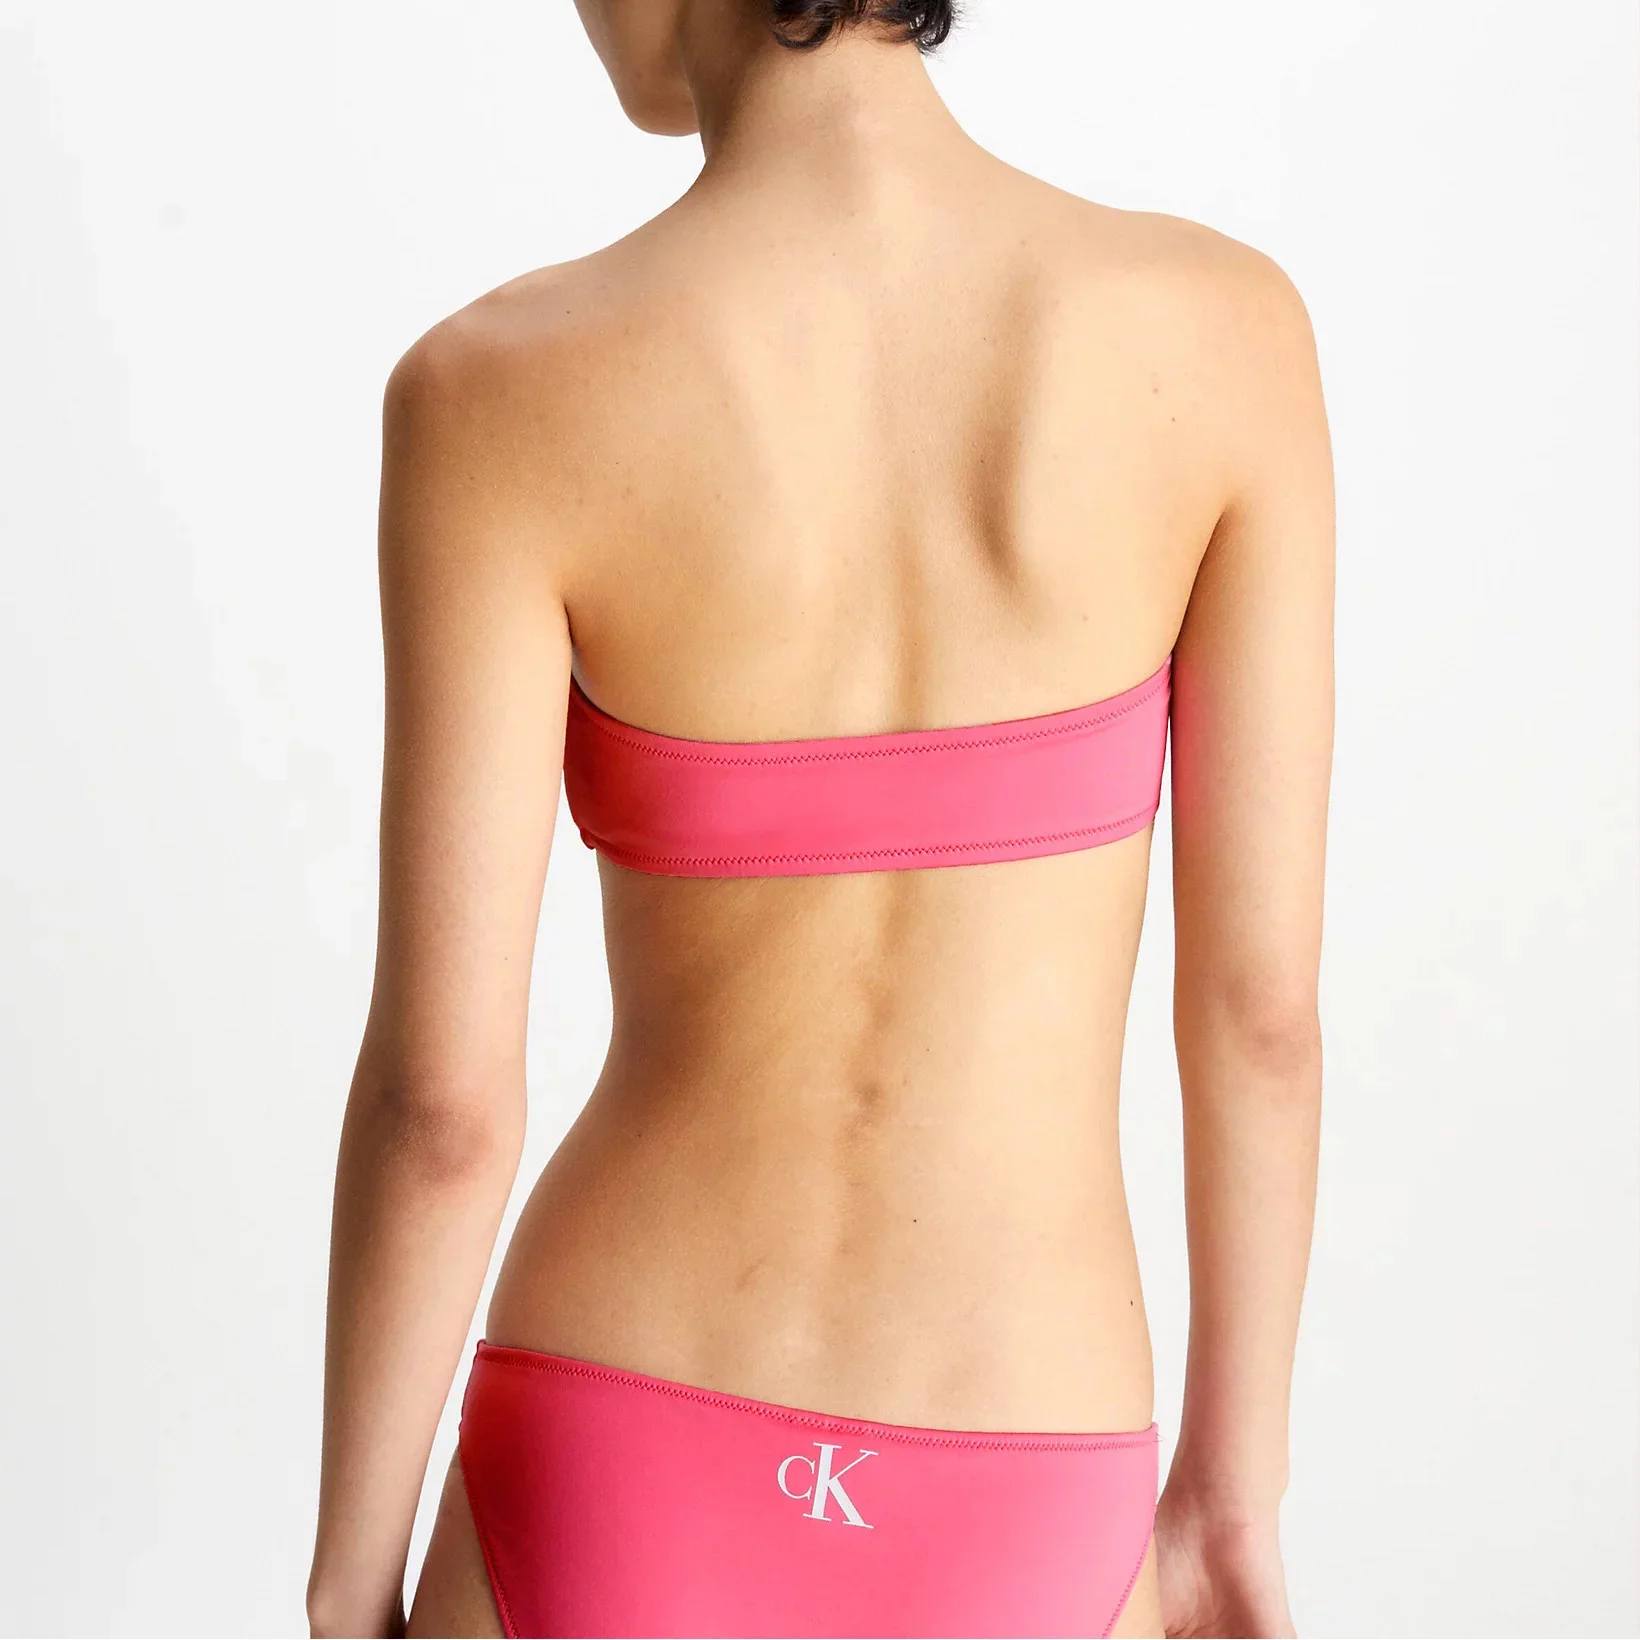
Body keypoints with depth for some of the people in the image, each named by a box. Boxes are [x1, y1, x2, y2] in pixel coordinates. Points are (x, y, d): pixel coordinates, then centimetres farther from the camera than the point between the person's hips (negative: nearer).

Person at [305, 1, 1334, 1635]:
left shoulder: (502, 390, -16)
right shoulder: (1223, 327, -11)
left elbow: (442, 1097, -14)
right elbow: (1262, 998, -5)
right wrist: (1236, 1481, 9)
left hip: (617, 1483, 0)